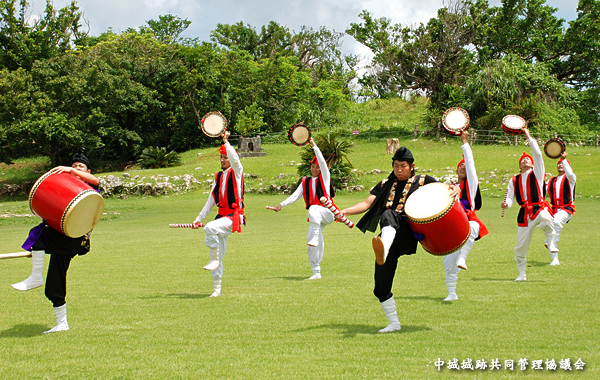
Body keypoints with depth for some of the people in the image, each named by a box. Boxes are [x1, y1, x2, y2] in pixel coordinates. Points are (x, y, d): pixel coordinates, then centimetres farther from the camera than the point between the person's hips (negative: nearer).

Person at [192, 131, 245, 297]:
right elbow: (211, 200, 19)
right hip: (222, 216, 7)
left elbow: (235, 160, -27)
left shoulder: (236, 171, -2)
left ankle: (215, 259, -17)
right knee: (218, 256, 5)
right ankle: (216, 289, 11)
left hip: (234, 217, -7)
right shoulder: (218, 176, 16)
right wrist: (199, 218, 16)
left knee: (210, 228, -34)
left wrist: (226, 141, -27)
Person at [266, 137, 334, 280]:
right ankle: (316, 272, -1)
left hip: (327, 213, -5)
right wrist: (281, 205, -3)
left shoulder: (324, 177, 5)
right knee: (311, 239, -6)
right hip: (315, 218, 5)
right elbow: (295, 196, 10)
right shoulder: (305, 182, 16)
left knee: (313, 210, -37)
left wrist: (314, 145, -14)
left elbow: (322, 162, -10)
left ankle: (315, 238, -41)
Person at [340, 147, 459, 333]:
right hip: (389, 239, 5)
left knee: (388, 215, -37)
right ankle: (394, 323, 15)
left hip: (408, 236, -5)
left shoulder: (423, 181, 14)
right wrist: (345, 211, -1)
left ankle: (382, 252, -65)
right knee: (381, 285, -2)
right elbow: (367, 203, 14)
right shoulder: (385, 185, 23)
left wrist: (454, 188, -14)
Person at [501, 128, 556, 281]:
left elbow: (537, 153, -1)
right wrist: (506, 203, -14)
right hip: (524, 214, 3)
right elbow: (510, 198, 10)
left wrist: (528, 136, 3)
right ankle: (522, 274, 20)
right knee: (520, 247, 2)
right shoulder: (514, 180, 16)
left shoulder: (537, 173, 9)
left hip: (539, 208, -3)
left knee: (545, 218, -41)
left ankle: (551, 243, -17)